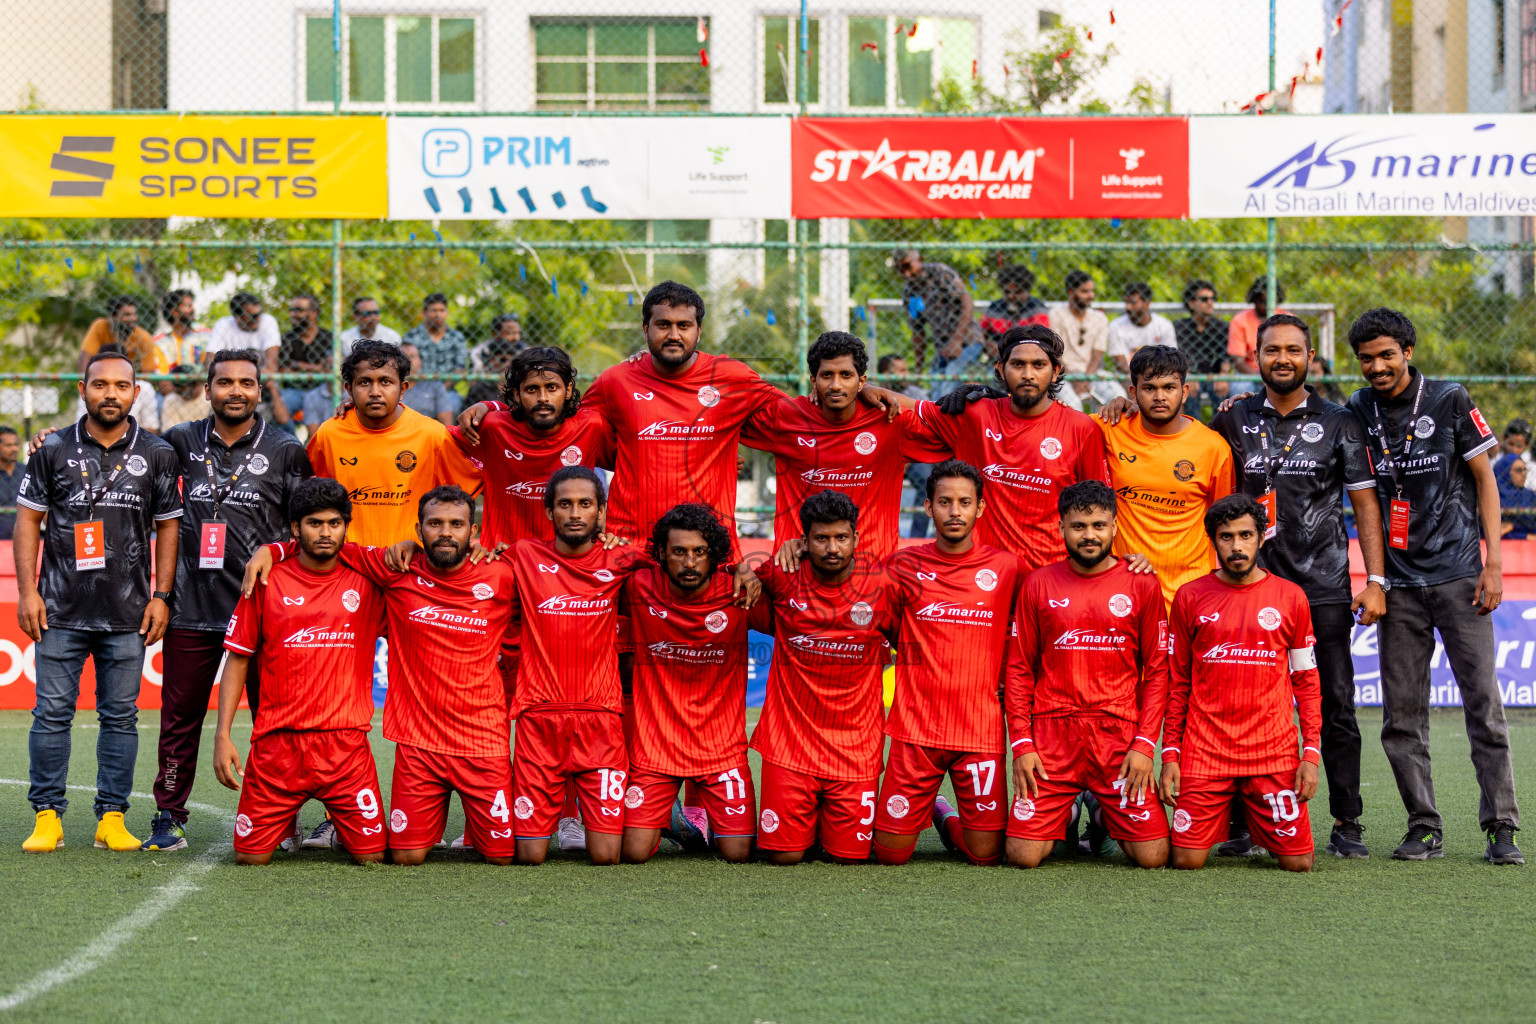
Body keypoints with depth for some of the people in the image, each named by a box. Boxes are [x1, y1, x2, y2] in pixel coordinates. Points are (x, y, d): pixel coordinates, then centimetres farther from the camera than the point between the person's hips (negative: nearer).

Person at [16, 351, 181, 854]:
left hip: (128, 613, 1)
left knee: (120, 716, 4)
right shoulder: (53, 450, 3)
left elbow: (167, 526, 9)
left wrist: (161, 596, 2)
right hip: (61, 608, -1)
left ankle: (112, 817, 11)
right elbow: (28, 520, 5)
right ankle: (48, 816, 7)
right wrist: (27, 591, -3)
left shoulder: (157, 454, 6)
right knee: (52, 712, -1)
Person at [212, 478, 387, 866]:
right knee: (250, 856, -3)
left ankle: (343, 829, 28)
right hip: (277, 745, 0)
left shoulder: (365, 584, 5)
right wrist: (222, 734, 0)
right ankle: (286, 822, 30)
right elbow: (238, 660, 8)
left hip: (345, 745, 0)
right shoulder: (267, 583, 5)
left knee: (372, 856, -6)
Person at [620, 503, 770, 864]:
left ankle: (709, 821, 28)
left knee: (738, 854, -6)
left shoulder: (738, 594, -9)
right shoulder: (640, 588, -9)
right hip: (654, 744, 0)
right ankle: (663, 815, 25)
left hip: (721, 748, 0)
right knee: (634, 854, -9)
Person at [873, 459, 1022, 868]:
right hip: (915, 727, 0)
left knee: (987, 854, -2)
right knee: (890, 854, -1)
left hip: (981, 728, 0)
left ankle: (947, 819, 32)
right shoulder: (904, 566, 4)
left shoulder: (1006, 569, 4)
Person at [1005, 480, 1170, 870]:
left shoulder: (1141, 586, 5)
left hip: (1120, 738, 0)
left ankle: (1106, 814, 24)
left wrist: (1144, 745, -5)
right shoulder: (1039, 584, 7)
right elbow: (1019, 669, 8)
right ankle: (1067, 813, 23)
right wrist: (1021, 744, -2)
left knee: (1153, 856, -9)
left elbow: (1157, 670, 6)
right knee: (1023, 856, -10)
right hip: (1051, 739, 0)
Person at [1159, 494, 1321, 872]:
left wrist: (1311, 753, -1)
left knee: (1298, 862, -6)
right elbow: (1177, 684, 8)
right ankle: (1221, 816, 25)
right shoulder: (1190, 597, 5)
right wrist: (1170, 754, 1)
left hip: (1275, 754, 0)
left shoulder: (1290, 597, 5)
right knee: (1187, 861, -9)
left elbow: (1306, 681, 8)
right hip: (1203, 753, 0)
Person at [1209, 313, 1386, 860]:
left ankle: (1346, 824, 5)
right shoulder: (1234, 420, 8)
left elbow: (1365, 502, 5)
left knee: (1336, 706, -2)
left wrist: (1376, 580, -3)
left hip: (1325, 588, -1)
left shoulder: (1337, 423, 5)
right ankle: (1243, 823, 6)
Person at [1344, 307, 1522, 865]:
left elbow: (1485, 479, 1)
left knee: (1484, 703, -5)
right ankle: (1424, 827, 10)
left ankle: (1501, 827, -1)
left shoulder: (1449, 400, -1)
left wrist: (1494, 562, -5)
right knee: (1401, 714, 2)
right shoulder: (1358, 412, 7)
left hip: (1458, 575, -3)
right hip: (1399, 583, 3)